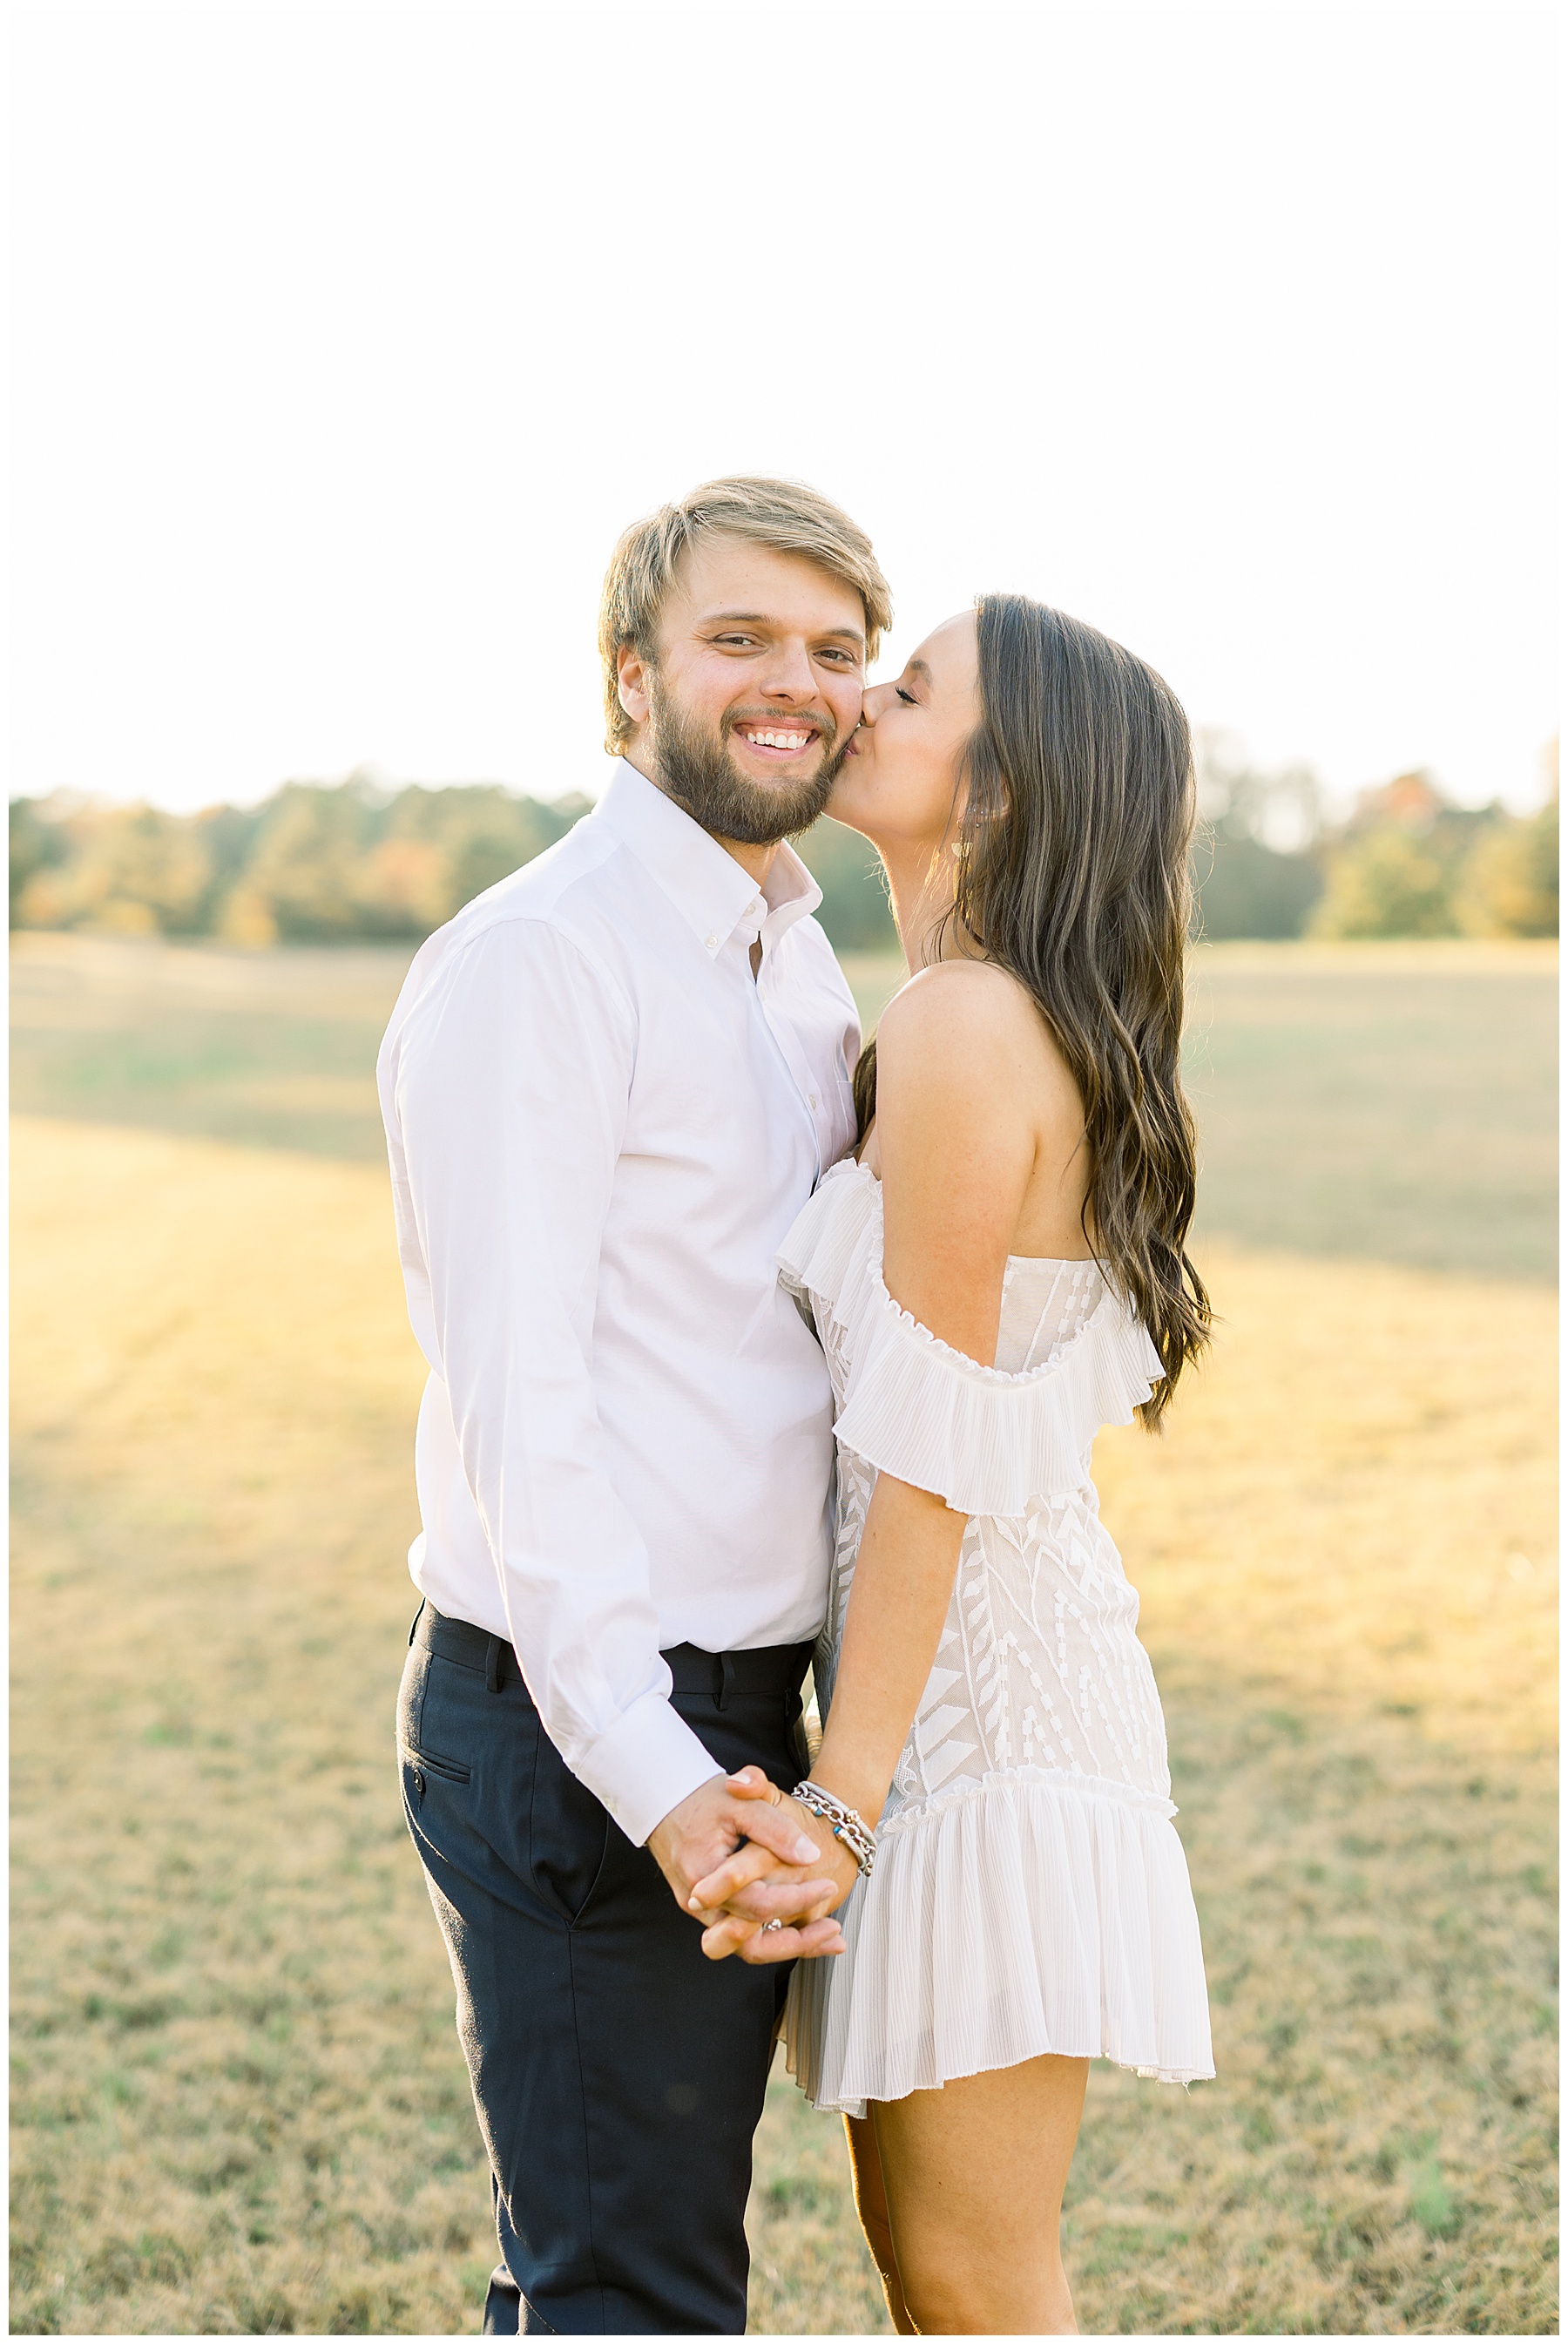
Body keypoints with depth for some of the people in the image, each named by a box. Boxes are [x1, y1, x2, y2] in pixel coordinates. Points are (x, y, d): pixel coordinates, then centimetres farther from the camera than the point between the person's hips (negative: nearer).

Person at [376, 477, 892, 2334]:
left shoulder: (798, 965, 14)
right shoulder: (536, 959, -15)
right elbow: (515, 1404, -20)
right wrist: (652, 1776, -24)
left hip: (741, 1717, 9)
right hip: (574, 1737, -9)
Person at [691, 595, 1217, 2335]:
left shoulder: (963, 1025, -17)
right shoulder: (1046, 1026, 12)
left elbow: (935, 1445, -20)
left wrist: (844, 1796, -17)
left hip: (979, 1703, -10)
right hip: (987, 1679, 10)